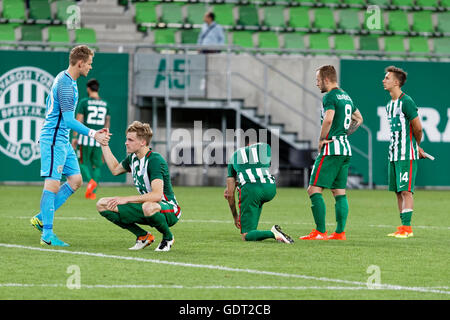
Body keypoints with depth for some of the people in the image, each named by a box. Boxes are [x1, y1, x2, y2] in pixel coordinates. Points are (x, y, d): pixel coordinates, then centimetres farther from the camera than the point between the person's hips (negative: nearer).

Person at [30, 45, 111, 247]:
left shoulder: (64, 79, 13)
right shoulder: (65, 84, -19)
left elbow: (49, 102, 27)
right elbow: (69, 120, -23)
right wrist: (93, 134, -25)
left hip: (62, 140, 10)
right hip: (53, 141, -10)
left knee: (75, 180, 8)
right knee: (53, 184, -11)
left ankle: (41, 218, 12)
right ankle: (47, 234, -11)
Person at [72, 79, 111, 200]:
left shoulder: (84, 102, -3)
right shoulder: (105, 104, 10)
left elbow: (79, 121, -7)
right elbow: (107, 122, 15)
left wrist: (74, 137, -3)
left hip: (86, 137, -3)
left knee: (83, 163, 7)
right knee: (97, 165, 8)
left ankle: (90, 180, -22)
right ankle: (93, 193, 2)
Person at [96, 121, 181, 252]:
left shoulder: (155, 160, -23)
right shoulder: (133, 158, 3)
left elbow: (157, 195, -34)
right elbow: (115, 169, 27)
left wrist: (126, 199, -30)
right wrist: (104, 144, 20)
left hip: (169, 211, -8)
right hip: (145, 205, 8)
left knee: (149, 207, -45)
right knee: (102, 205, -3)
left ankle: (168, 237, -11)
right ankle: (143, 236, 5)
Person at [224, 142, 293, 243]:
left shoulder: (234, 157, 28)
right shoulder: (266, 148, 26)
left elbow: (230, 194, 26)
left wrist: (235, 217, 35)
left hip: (250, 189, -2)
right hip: (270, 188, 2)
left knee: (246, 236, 2)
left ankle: (273, 234, -24)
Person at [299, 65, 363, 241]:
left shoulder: (330, 96, -11)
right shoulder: (346, 96, 17)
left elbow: (328, 119, -26)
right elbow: (358, 119, 29)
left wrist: (321, 140, -14)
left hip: (331, 148, -9)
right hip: (345, 149, 9)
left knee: (314, 189, -7)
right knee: (339, 192, 10)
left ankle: (320, 232, -11)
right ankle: (340, 232, 7)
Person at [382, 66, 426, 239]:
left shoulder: (406, 102, -12)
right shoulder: (390, 105, 15)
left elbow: (418, 128, -9)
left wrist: (416, 146, 8)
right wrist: (417, 147, 17)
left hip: (407, 155, -8)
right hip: (393, 154, 8)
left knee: (406, 191, -9)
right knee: (398, 191, 8)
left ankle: (407, 227, -9)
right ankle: (403, 228, 12)